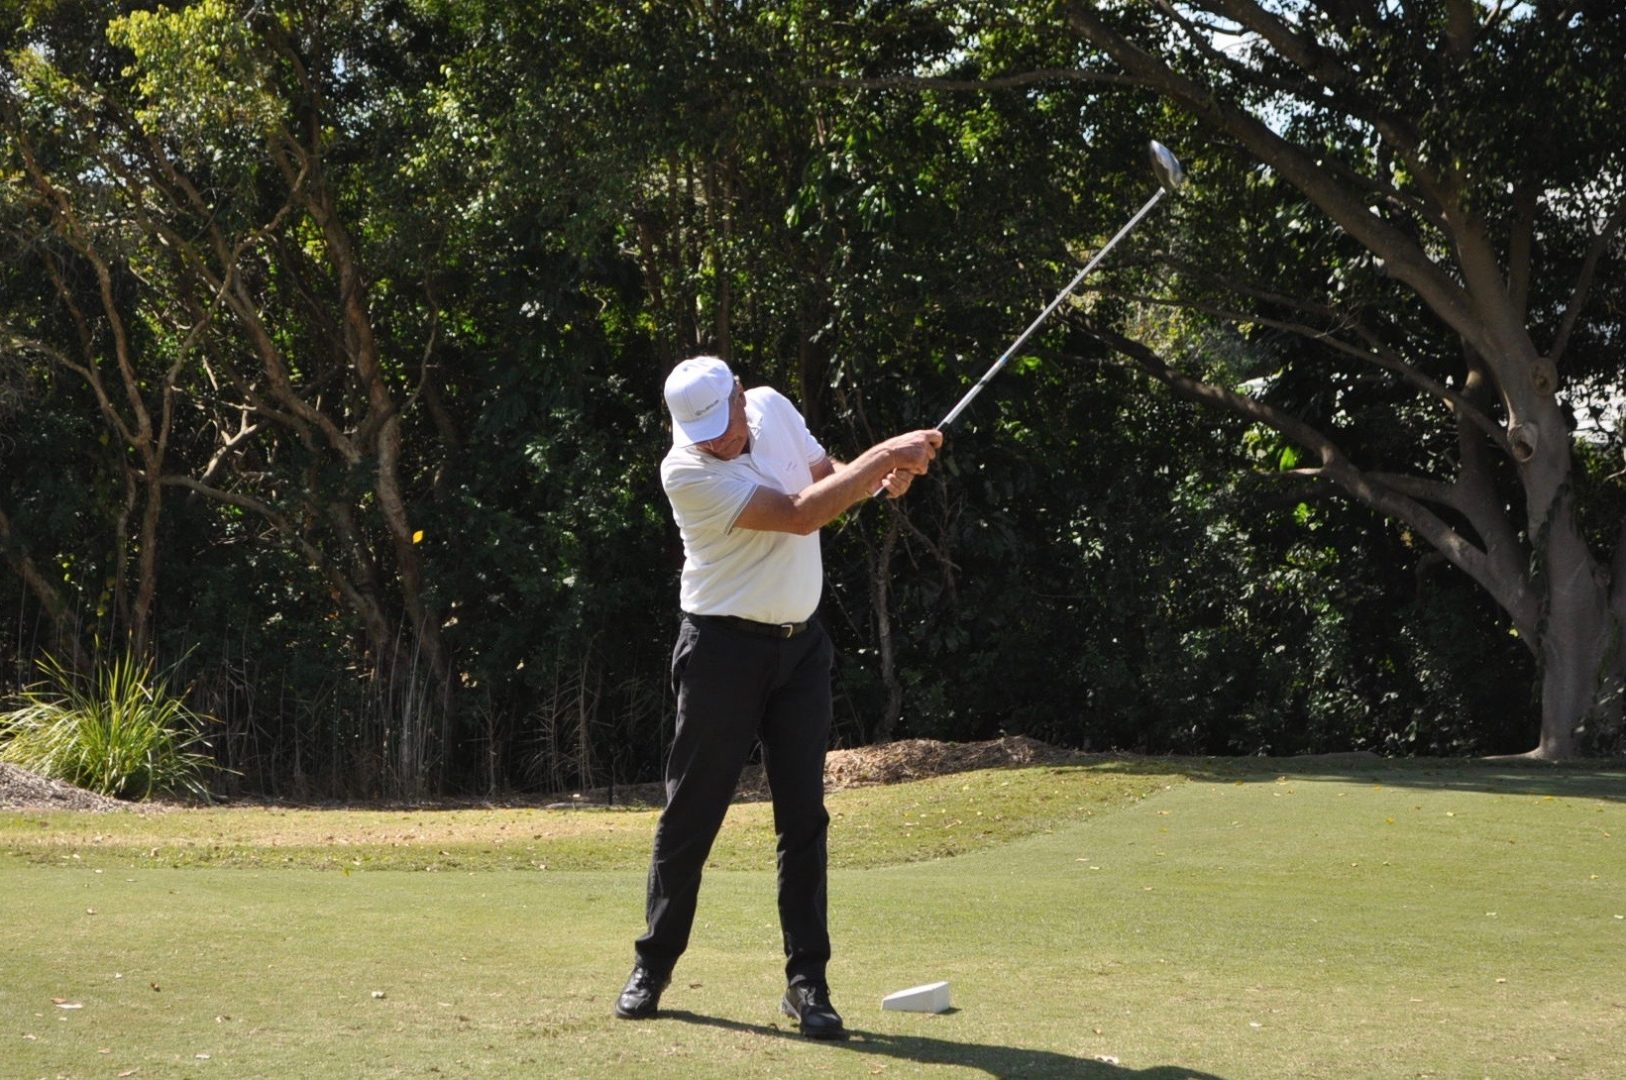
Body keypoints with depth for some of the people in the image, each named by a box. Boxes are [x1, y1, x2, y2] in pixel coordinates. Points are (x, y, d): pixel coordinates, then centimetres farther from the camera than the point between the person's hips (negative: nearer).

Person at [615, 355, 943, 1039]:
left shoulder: (774, 408, 1)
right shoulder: (687, 471, -19)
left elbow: (829, 476, 13)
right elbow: (800, 515, -24)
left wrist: (881, 479, -9)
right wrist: (886, 454, -23)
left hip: (801, 643, 5)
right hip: (724, 648, -5)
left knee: (804, 815, 1)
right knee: (692, 811, 2)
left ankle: (807, 982, 3)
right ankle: (653, 967, 16)